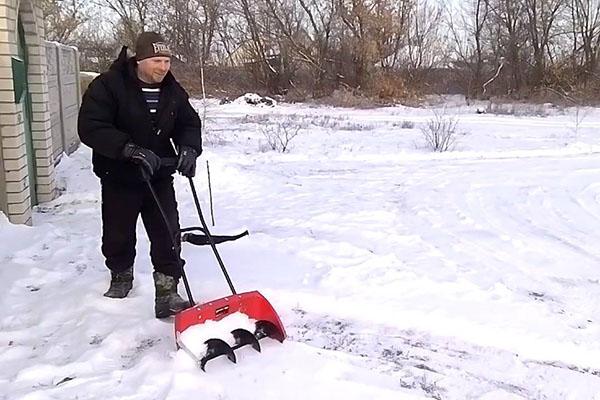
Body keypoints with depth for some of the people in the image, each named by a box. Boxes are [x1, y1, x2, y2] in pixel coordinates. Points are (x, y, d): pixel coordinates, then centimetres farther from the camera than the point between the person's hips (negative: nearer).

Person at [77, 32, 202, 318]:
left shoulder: (173, 91, -1)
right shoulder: (107, 85, -16)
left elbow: (189, 123, 8)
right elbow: (90, 127, -24)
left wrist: (189, 148, -15)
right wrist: (130, 149, -35)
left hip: (160, 177, 3)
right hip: (119, 179, -3)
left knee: (168, 236, -4)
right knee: (118, 237, 14)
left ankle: (167, 296, 3)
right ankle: (121, 277, 42)